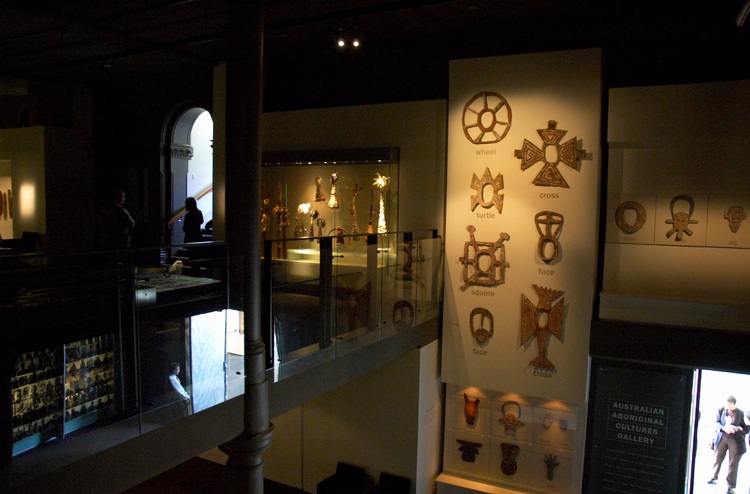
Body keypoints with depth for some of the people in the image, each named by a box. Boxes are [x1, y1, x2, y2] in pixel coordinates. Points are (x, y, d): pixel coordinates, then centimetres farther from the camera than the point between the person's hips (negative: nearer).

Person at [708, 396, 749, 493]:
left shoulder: (741, 414, -13)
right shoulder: (721, 410, -3)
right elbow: (717, 422, 1)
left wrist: (737, 429, -24)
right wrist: (724, 428, -19)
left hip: (735, 440, -3)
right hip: (722, 438, 3)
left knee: (733, 464, 4)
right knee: (717, 459, 17)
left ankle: (731, 485, 17)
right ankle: (714, 477, 38)